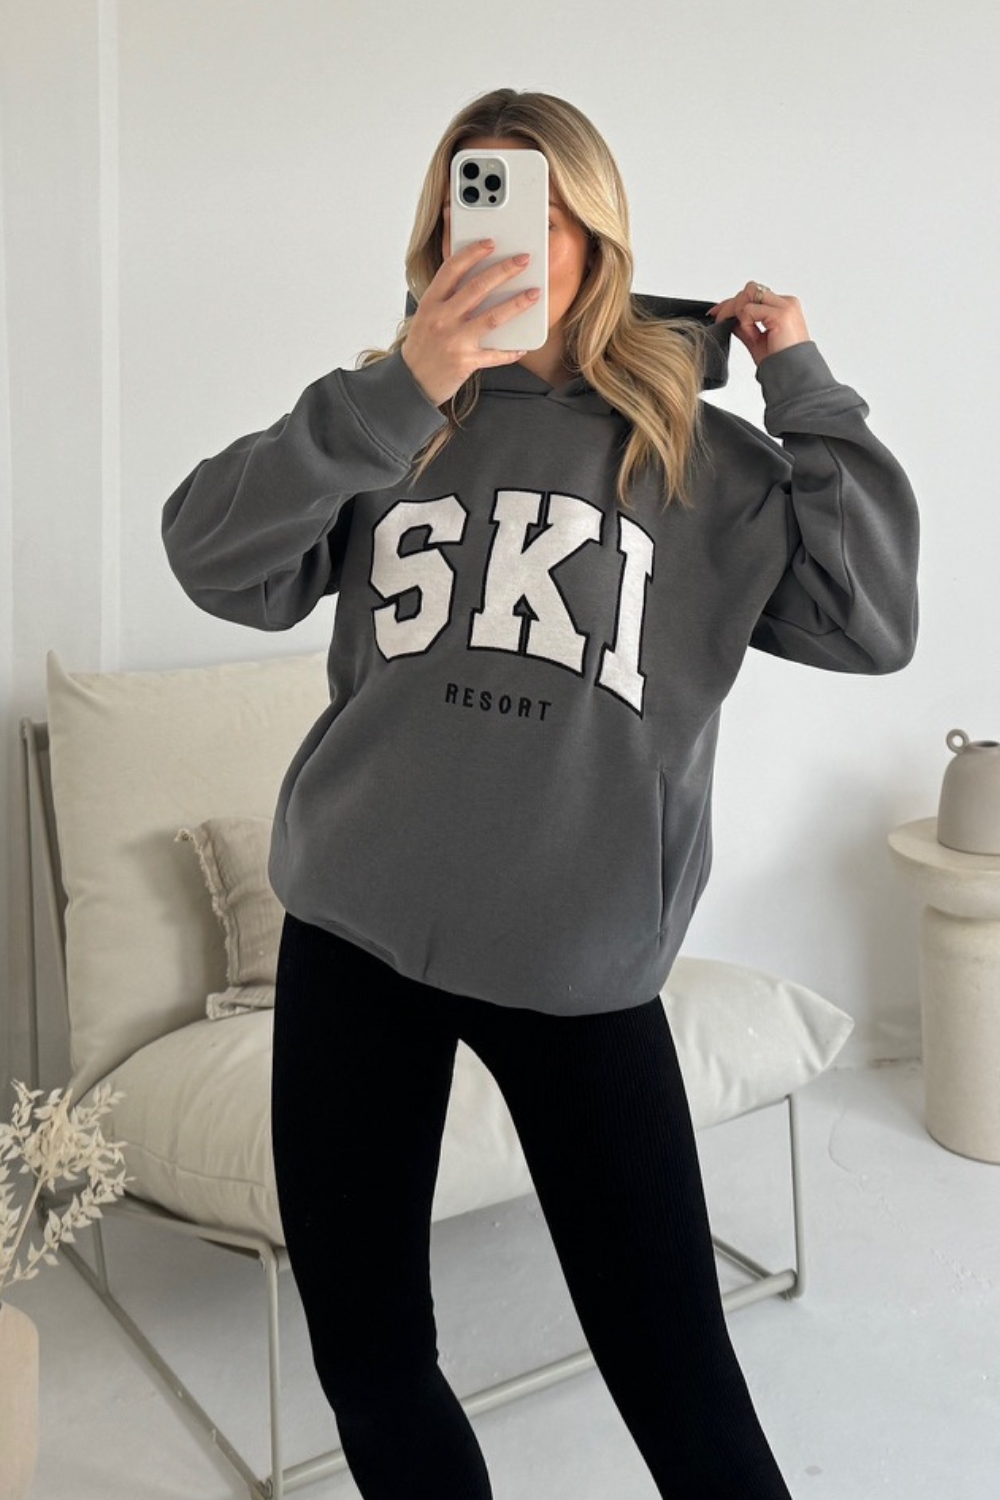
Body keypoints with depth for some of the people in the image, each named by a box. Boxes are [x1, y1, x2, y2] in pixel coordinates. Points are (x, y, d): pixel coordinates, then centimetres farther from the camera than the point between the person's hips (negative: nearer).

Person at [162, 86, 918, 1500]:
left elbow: (870, 622, -5)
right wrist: (400, 390, -21)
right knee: (369, 1364, 15)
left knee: (673, 1366, 2)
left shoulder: (693, 453, 4)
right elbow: (214, 558, -11)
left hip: (582, 962, -2)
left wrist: (805, 388, -4)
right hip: (355, 940, 2)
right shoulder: (380, 423, 5)